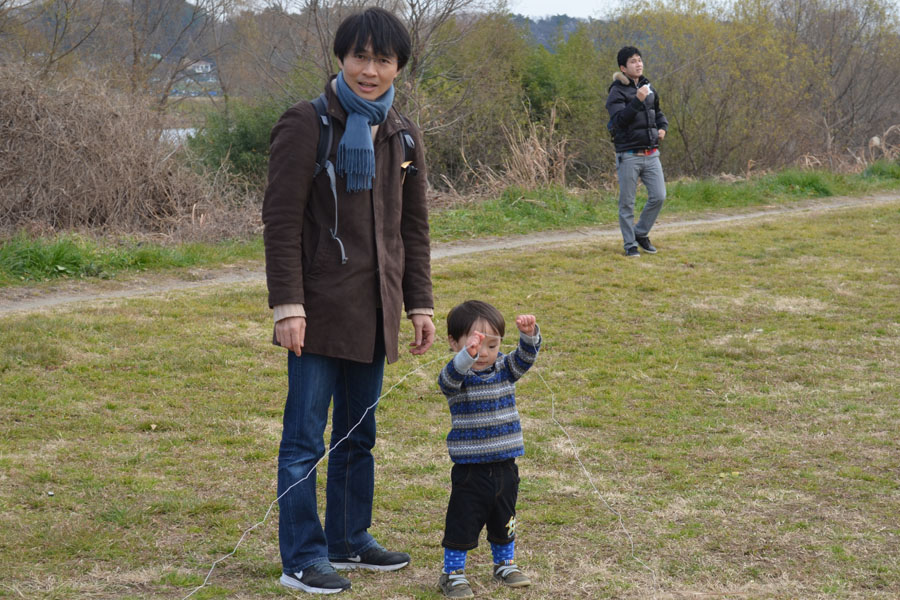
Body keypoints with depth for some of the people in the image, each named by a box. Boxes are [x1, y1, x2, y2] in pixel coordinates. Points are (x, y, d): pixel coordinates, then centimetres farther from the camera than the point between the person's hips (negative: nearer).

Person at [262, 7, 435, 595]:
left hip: (374, 311, 6)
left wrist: (421, 304, 13)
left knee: (358, 434, 16)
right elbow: (281, 221, -11)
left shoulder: (402, 134, 11)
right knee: (306, 437, -1)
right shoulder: (307, 124, -8)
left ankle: (348, 540, 28)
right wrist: (287, 305, -17)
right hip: (321, 308, -6)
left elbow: (414, 227, 16)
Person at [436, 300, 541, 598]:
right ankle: (453, 573, 15)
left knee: (504, 519, 20)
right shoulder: (456, 377, -13)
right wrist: (467, 355, -55)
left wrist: (529, 333, -33)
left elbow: (526, 355, -11)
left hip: (505, 467, 5)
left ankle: (505, 564, 37)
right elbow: (451, 376, -35)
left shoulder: (504, 369, 2)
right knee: (463, 522, 2)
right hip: (470, 469, -5)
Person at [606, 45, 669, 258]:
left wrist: (663, 127, 10)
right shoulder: (617, 92, -7)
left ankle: (641, 233, 20)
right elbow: (619, 119, -22)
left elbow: (658, 112, 29)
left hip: (651, 154, 6)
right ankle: (630, 244, 11)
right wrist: (637, 101, -29)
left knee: (658, 196, 1)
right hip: (629, 155, -6)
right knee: (627, 203, 1)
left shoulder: (649, 87, 12)